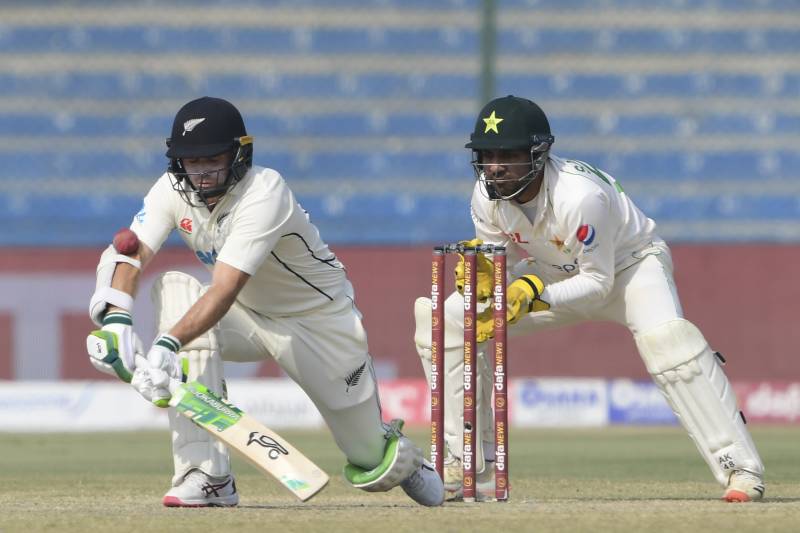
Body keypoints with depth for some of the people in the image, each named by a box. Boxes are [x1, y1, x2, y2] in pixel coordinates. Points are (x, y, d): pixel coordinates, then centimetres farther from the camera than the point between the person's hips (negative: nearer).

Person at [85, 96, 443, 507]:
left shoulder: (265, 193, -32)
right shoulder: (172, 190, -14)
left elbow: (225, 290, -41)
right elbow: (131, 256, -25)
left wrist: (167, 345, -53)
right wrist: (116, 320, -45)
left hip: (320, 321, -4)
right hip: (250, 318, 4)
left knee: (373, 466, 1)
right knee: (174, 289, -28)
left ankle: (399, 457, 48)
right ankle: (208, 477, -30)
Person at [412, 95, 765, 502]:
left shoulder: (580, 195, -37)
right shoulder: (486, 196, -19)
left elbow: (598, 282, -29)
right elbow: (499, 265, -8)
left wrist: (534, 294, -43)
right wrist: (481, 273, -32)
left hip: (627, 263, -6)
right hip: (552, 272, 6)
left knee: (665, 338, -36)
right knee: (446, 320, -6)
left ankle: (741, 468, -29)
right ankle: (472, 467, 3)